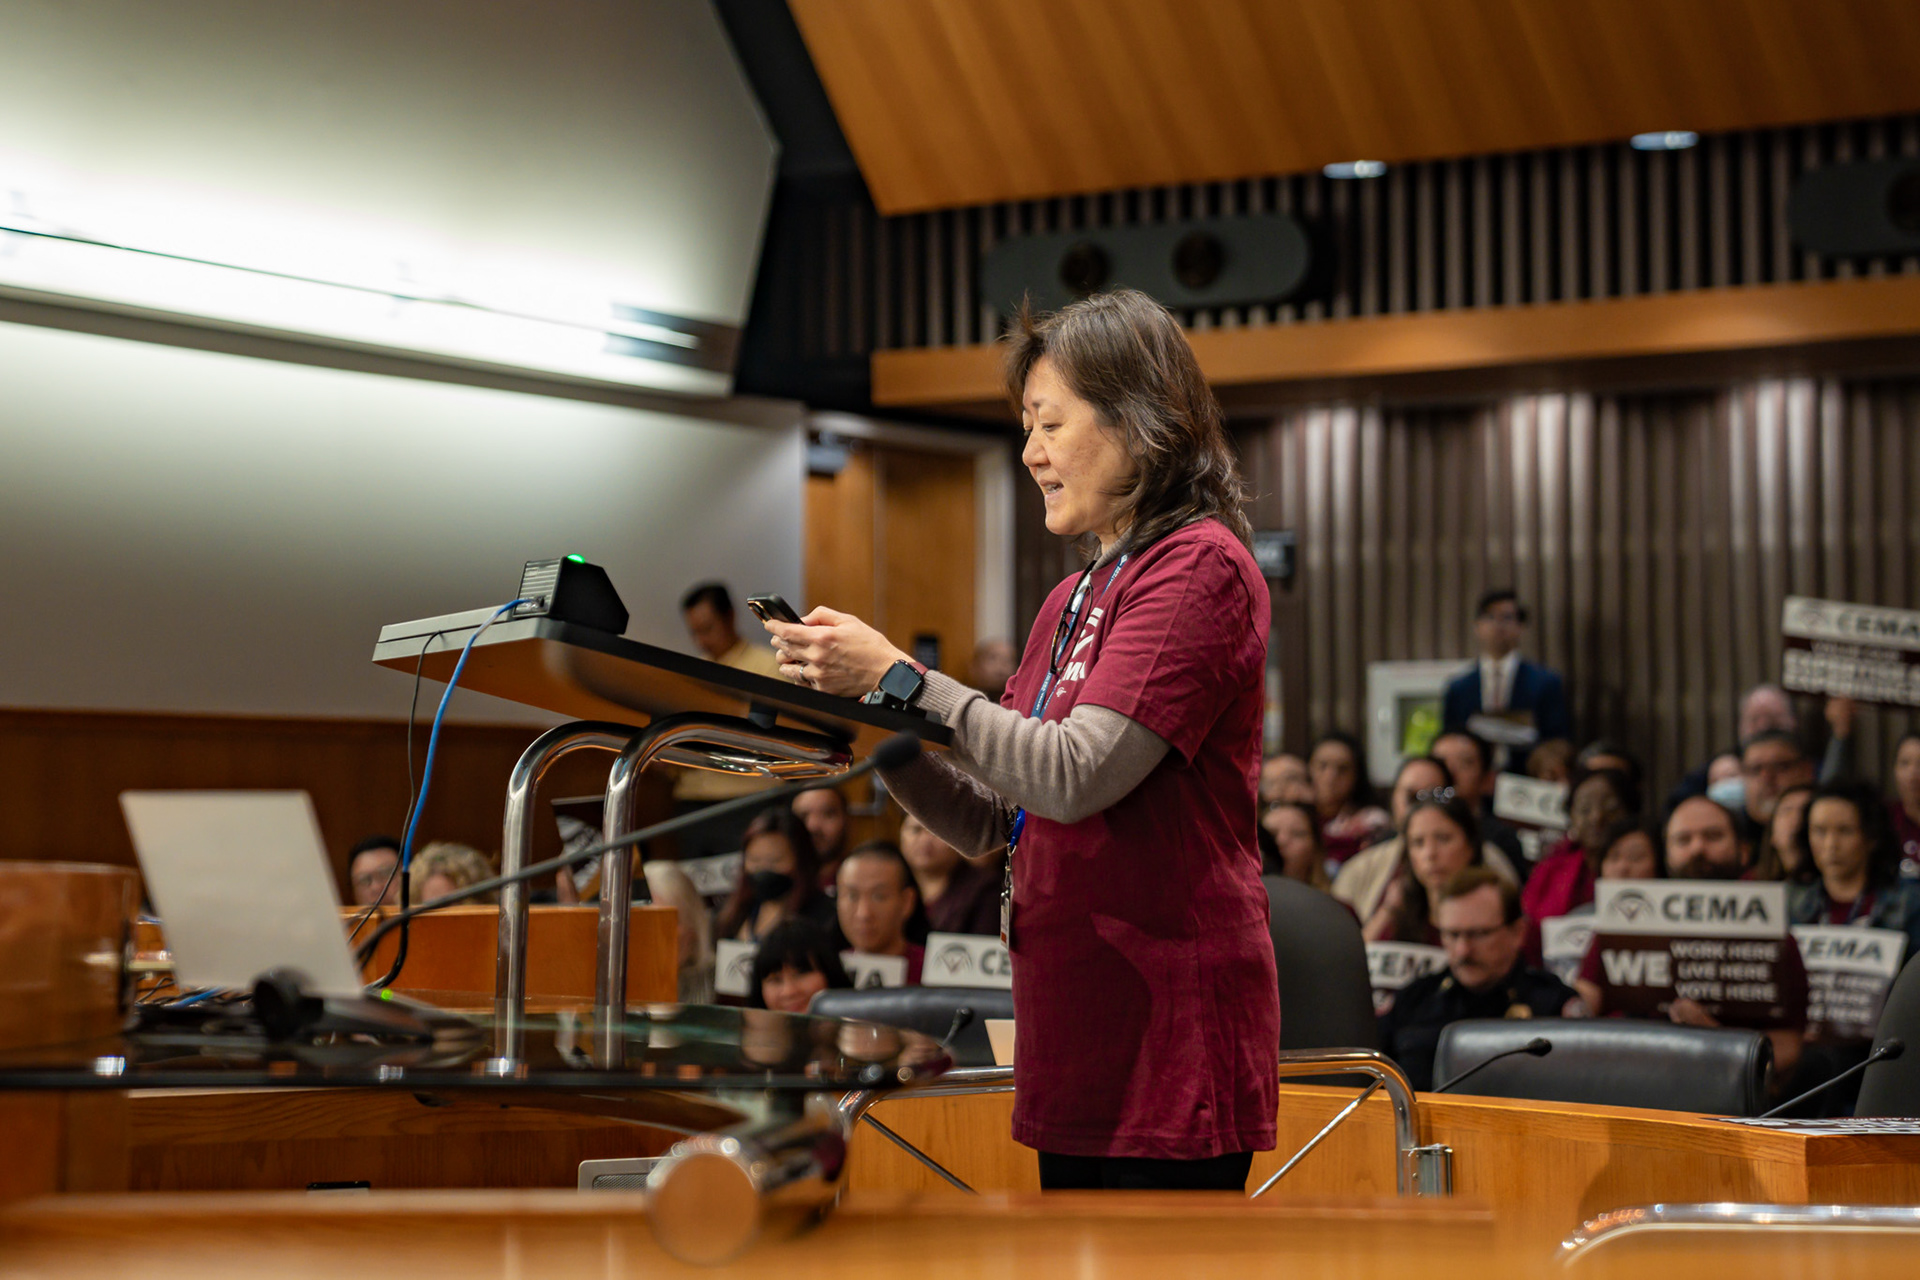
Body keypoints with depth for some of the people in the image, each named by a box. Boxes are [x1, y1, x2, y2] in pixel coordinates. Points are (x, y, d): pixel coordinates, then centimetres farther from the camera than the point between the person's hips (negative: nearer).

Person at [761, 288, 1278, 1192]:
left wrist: (896, 676, -15)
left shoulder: (1199, 567, -9)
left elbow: (1077, 776, -19)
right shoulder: (1074, 600, 19)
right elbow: (991, 821, 17)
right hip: (1076, 1045, 9)